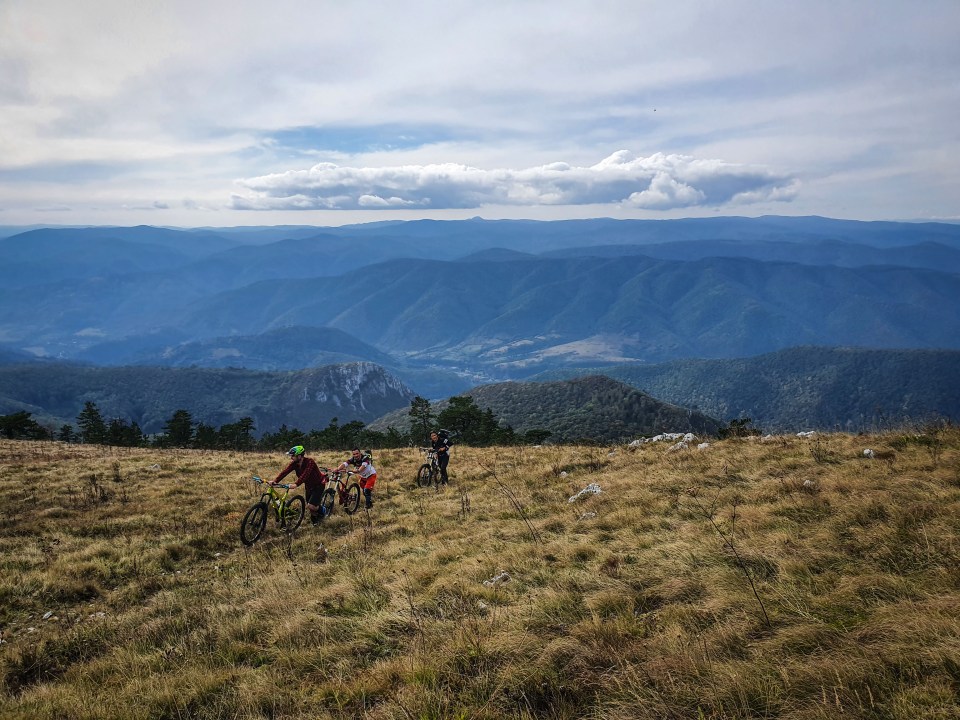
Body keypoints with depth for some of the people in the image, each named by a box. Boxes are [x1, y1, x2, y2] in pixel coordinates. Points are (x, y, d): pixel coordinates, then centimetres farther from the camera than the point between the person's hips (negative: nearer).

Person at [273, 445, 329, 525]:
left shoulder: (309, 462, -30)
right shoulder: (294, 463, -11)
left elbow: (305, 474, -43)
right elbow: (285, 471, -21)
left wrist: (296, 484, -55)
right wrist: (275, 481, -34)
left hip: (318, 485, -7)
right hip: (308, 485, 7)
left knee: (311, 506, -18)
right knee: (309, 506, 9)